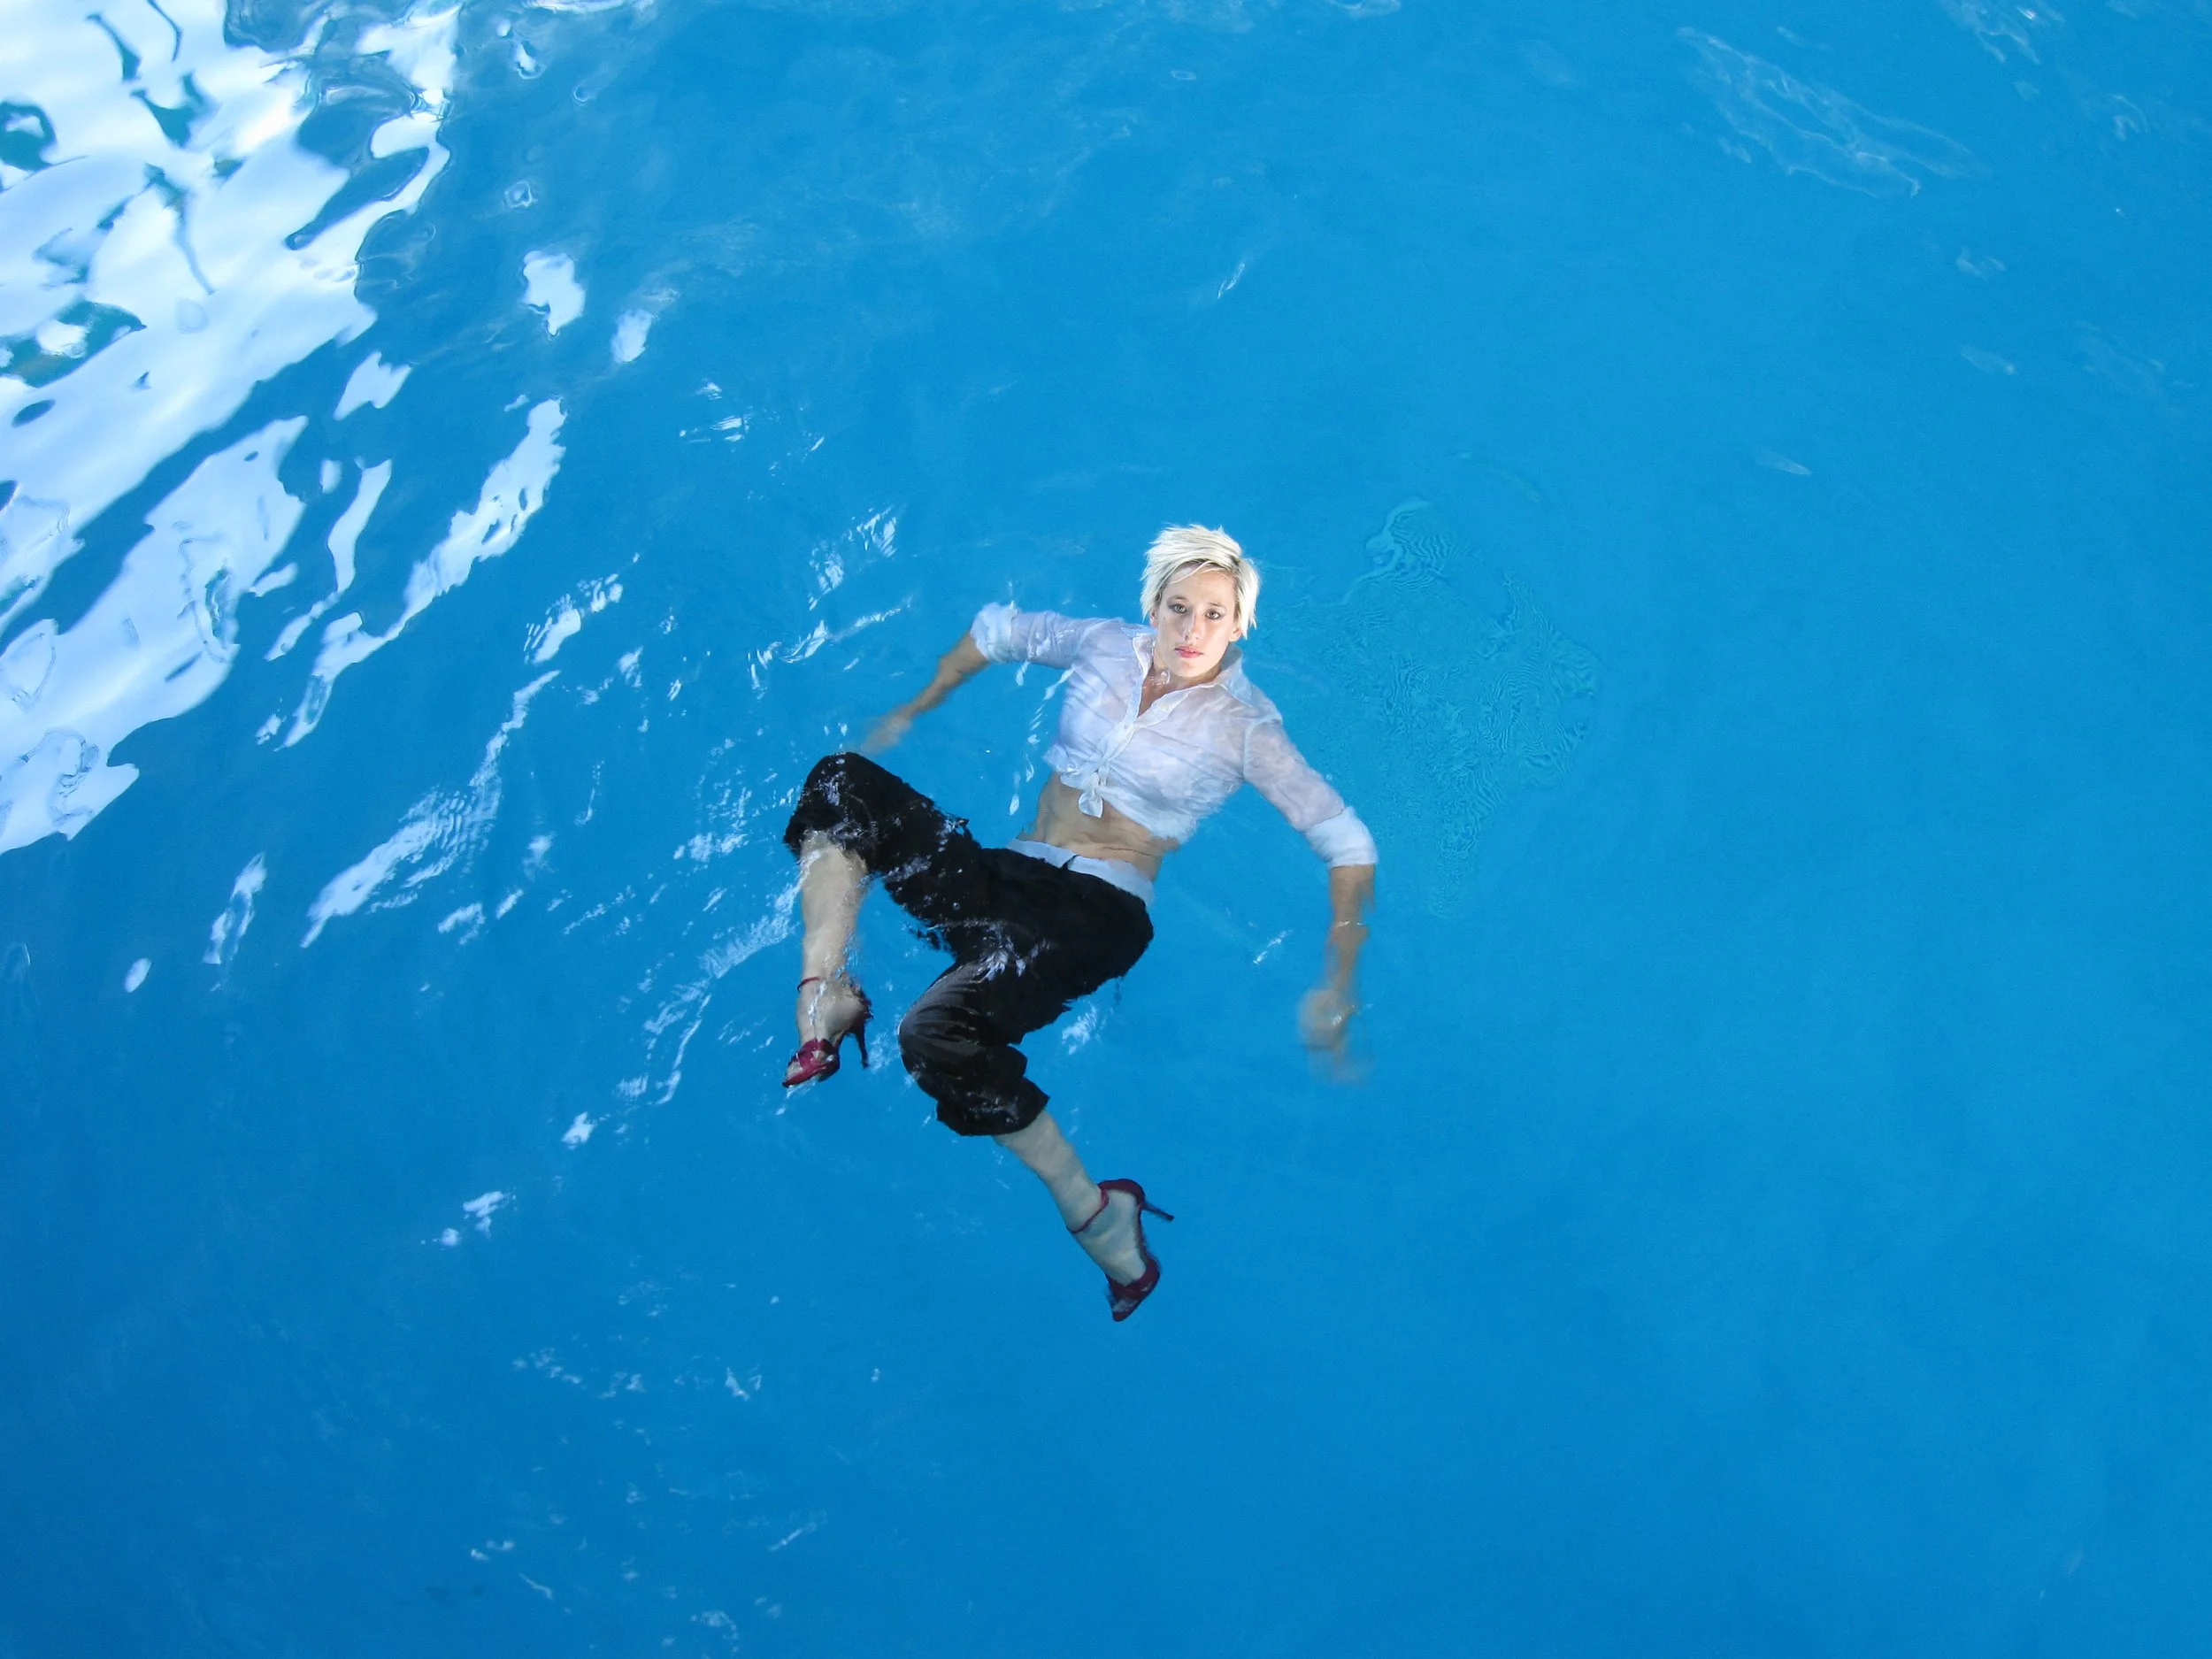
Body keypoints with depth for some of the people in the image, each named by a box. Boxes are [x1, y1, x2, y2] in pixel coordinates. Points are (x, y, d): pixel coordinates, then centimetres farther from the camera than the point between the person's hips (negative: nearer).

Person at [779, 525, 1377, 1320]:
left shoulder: (1244, 725, -1)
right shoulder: (1104, 646, 11)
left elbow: (1347, 843, -3)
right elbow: (996, 629, 29)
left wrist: (1338, 981, -9)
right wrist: (911, 711, 29)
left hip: (1096, 912, -6)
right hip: (1003, 878, 6)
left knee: (938, 1034, -32)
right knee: (840, 782, -9)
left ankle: (1092, 1210, -15)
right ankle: (827, 999, -18)